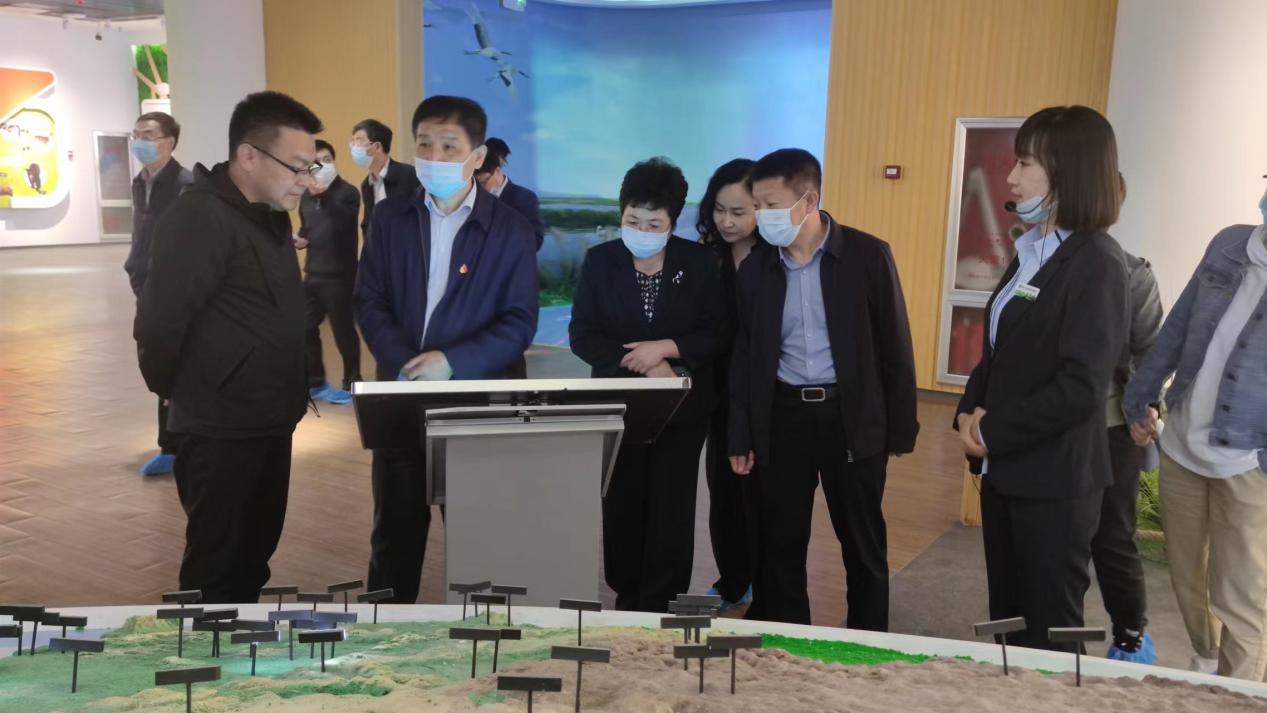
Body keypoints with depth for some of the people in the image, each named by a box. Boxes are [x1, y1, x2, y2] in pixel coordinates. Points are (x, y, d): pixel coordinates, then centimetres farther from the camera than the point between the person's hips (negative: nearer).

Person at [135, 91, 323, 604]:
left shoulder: (270, 215, 10)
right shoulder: (200, 217, -19)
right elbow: (158, 325, -21)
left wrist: (289, 390, 9)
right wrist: (183, 396, -6)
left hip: (269, 425, 9)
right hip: (221, 433, -8)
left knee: (253, 560, 20)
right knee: (216, 571, 5)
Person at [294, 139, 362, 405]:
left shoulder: (347, 192, -8)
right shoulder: (307, 196, 11)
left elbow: (342, 221, -26)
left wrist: (324, 194, -35)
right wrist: (302, 240, 3)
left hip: (339, 274, -7)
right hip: (313, 273, 7)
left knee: (343, 329, -3)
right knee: (305, 327, 10)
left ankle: (351, 385, 11)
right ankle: (315, 383, 25)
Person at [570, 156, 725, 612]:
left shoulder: (700, 263, -4)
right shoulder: (599, 260, -3)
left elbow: (716, 334, -4)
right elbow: (582, 335, -8)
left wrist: (666, 347, -21)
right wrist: (643, 366, -18)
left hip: (682, 406, 0)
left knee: (670, 506, 4)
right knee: (621, 503, 8)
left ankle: (659, 604, 19)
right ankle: (627, 595, 26)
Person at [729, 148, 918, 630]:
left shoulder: (867, 255, -7)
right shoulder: (755, 268, 3)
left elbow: (894, 347, -3)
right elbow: (744, 357, 8)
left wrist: (901, 429, -4)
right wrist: (741, 436, 6)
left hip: (852, 416, -2)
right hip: (782, 416, 3)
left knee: (863, 545, 11)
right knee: (780, 545, 10)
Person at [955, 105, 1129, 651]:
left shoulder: (1096, 263, -16)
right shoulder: (1030, 251, 11)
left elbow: (1081, 386, -23)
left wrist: (993, 433, -15)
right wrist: (972, 411, -3)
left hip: (1054, 478, -8)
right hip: (1006, 469, 8)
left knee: (1049, 632, 8)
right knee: (1007, 618, 19)